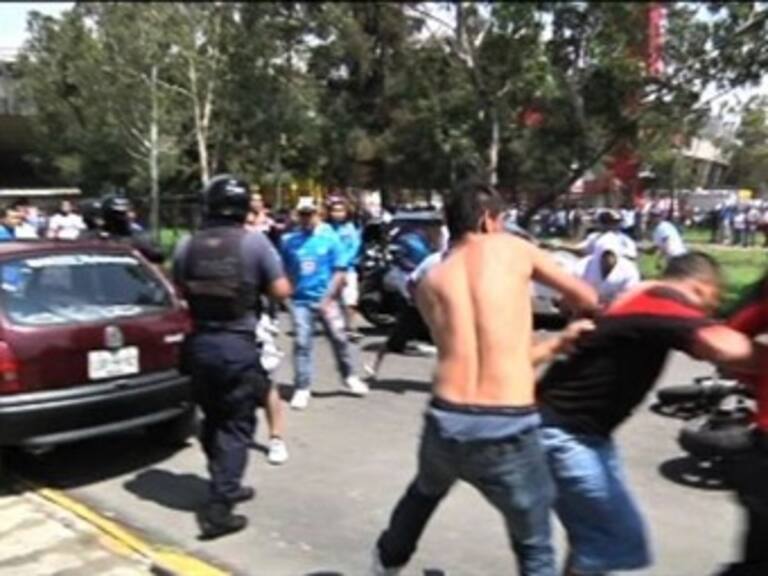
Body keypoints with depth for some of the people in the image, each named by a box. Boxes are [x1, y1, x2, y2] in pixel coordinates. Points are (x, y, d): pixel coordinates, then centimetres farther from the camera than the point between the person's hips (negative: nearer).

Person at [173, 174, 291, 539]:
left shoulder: (186, 245, 1)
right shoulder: (254, 242, -10)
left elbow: (180, 291, 13)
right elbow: (281, 291, -7)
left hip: (199, 343, 5)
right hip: (238, 345, -4)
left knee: (213, 420, 19)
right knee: (236, 425, 3)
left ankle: (225, 487, 33)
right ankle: (218, 508, -2)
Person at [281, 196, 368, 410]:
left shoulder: (330, 237, -3)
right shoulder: (289, 240, 1)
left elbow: (340, 271, -4)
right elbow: (283, 270, 8)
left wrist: (328, 298, -10)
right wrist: (289, 290, -4)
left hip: (326, 299, 0)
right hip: (301, 300, 0)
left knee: (339, 339, 7)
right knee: (302, 343, -3)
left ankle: (349, 377, 28)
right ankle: (302, 388, 5)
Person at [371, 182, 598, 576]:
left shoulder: (429, 281, 13)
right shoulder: (511, 247, 4)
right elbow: (586, 298, 16)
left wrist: (559, 343, 27)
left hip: (446, 422, 4)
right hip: (508, 430, -4)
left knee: (424, 492, 37)